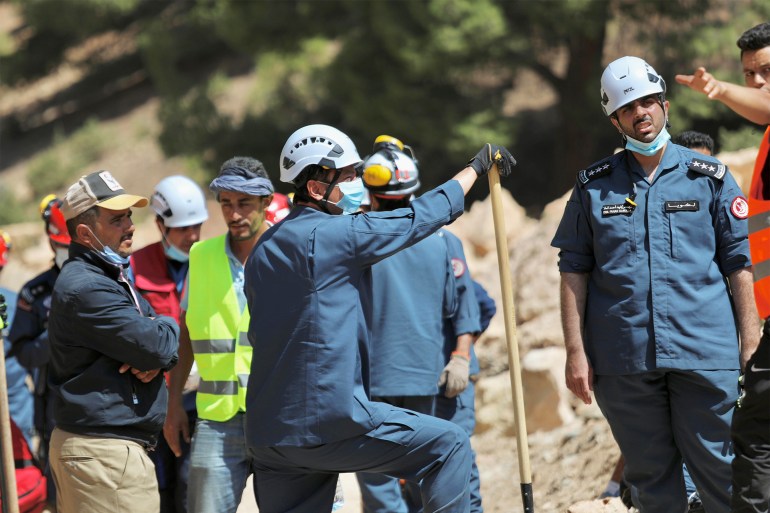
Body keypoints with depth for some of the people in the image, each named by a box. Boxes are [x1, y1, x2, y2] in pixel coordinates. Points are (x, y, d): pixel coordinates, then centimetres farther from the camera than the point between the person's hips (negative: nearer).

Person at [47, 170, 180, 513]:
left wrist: (153, 359, -7)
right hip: (103, 454, -11)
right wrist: (167, 329, 3)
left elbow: (166, 348, 17)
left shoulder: (112, 278, 19)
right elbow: (158, 347, -21)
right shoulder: (86, 289, -17)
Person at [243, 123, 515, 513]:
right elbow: (423, 216, -1)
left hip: (268, 433, 8)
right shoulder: (334, 234, -8)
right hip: (329, 422, -8)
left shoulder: (262, 251, 16)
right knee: (449, 445, 1)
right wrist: (477, 166, 13)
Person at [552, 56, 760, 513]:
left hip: (705, 354, -1)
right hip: (623, 359, 1)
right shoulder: (594, 187, 10)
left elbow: (739, 264, 6)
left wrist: (751, 347, -1)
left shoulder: (710, 177, 8)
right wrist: (576, 352, 1)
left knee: (719, 473, -3)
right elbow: (574, 271, 9)